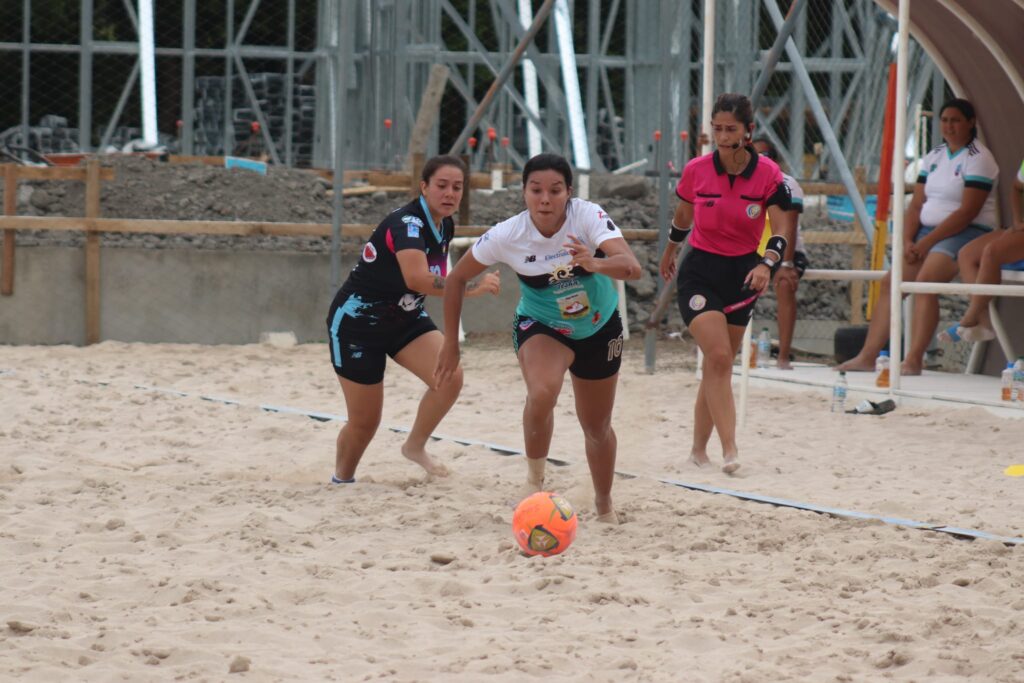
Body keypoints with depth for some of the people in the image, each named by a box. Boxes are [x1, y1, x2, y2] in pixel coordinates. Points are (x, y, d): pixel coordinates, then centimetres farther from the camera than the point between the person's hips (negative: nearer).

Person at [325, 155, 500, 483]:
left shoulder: (446, 227, -3)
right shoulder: (407, 223, -29)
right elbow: (417, 277, -47)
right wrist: (473, 288, -47)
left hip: (405, 318, 7)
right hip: (358, 321, -7)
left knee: (450, 378, -18)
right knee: (365, 421, 0)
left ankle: (415, 446, 5)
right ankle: (341, 481, 28)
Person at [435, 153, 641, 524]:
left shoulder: (589, 217, -27)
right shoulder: (507, 235, -24)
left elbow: (632, 267, -41)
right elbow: (457, 277, -9)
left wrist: (596, 264, -61)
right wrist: (451, 342, -6)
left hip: (599, 328, 1)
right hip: (540, 326, -1)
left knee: (597, 427, 15)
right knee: (542, 393, -33)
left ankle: (604, 507, 41)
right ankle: (534, 480, -10)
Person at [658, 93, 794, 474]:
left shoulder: (767, 173, -9)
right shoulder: (696, 171, -8)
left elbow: (782, 230, -13)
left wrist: (767, 263, -32)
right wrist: (669, 253, 26)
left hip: (742, 274, 2)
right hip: (699, 273, -2)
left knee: (719, 365, 9)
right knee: (719, 357, -19)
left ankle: (699, 450, 23)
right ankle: (729, 450, -23)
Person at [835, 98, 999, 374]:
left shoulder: (978, 159, -8)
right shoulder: (933, 157, 16)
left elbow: (968, 212, -17)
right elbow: (916, 205, 11)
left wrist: (927, 242, -18)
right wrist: (908, 242, -6)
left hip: (966, 234, -8)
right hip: (928, 232, 8)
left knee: (925, 281, -29)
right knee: (891, 281, -6)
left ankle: (913, 361, -34)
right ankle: (867, 356, -9)